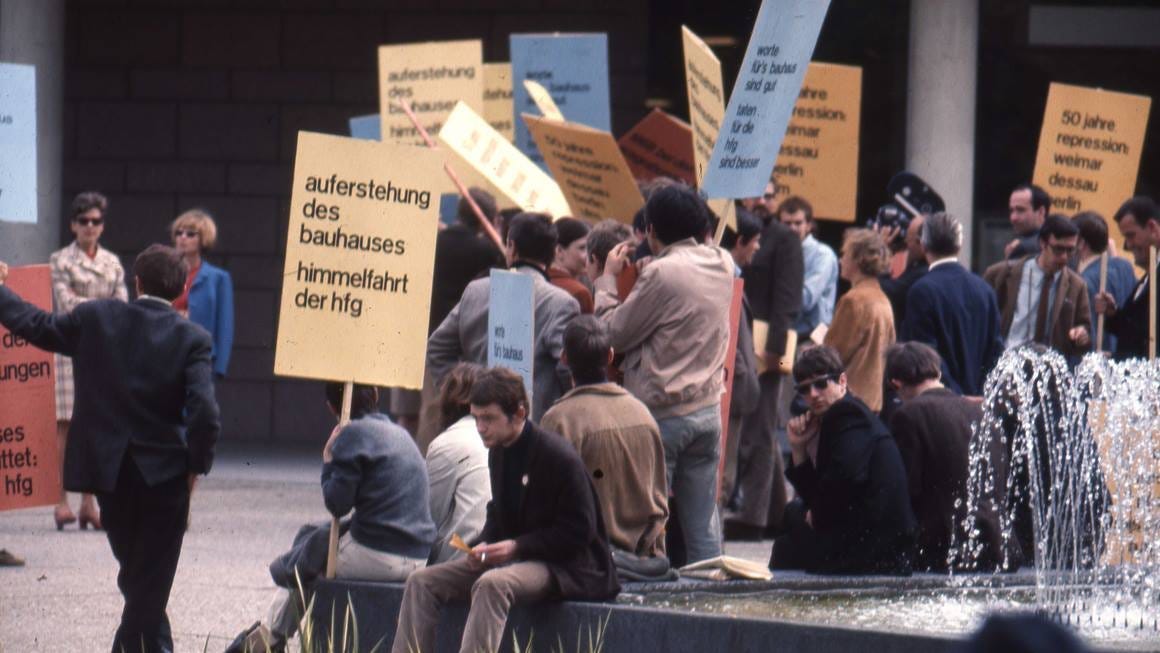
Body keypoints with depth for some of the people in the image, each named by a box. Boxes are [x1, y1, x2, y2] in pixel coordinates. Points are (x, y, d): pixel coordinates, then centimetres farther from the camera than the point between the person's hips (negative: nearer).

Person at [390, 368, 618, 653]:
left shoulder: (559, 457, -18)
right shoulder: (499, 452, 8)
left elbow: (579, 532, -17)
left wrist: (516, 546, -21)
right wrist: (484, 545, -1)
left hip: (564, 565, -9)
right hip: (511, 556, 9)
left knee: (492, 584, -38)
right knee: (422, 582, -4)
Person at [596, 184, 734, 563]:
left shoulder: (662, 273, -16)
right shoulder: (721, 265, 4)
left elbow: (613, 333, -9)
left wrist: (608, 278, 4)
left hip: (662, 413, -6)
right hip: (708, 407, 6)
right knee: (703, 522, 8)